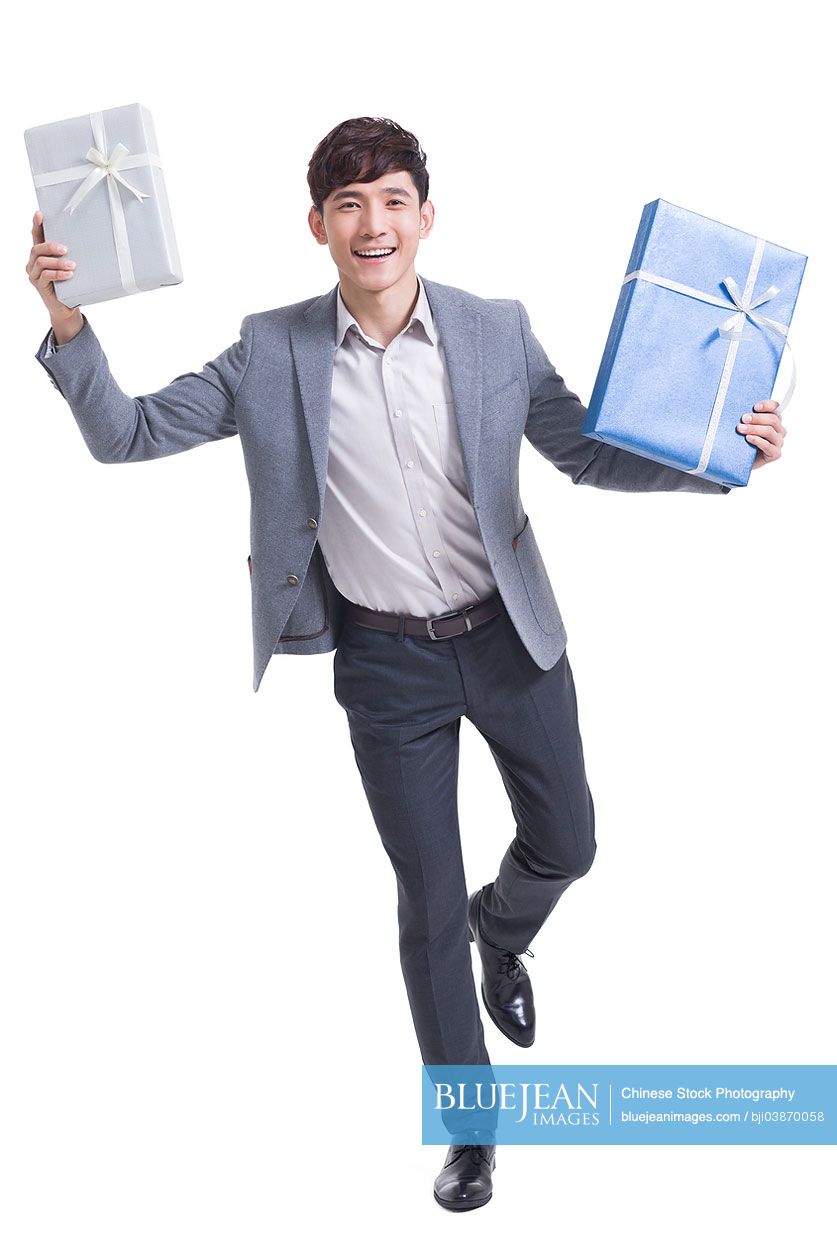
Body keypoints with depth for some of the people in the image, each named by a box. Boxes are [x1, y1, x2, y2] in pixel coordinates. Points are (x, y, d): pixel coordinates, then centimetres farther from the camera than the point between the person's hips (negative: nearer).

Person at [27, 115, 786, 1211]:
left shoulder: (498, 332, -6)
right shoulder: (273, 352, -8)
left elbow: (589, 452, 1)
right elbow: (125, 434, -5)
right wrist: (67, 320, -21)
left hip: (510, 635, 2)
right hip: (386, 662, -1)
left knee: (568, 846, 16)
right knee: (429, 906, 8)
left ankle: (501, 931, 54)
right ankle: (470, 1125, 31)